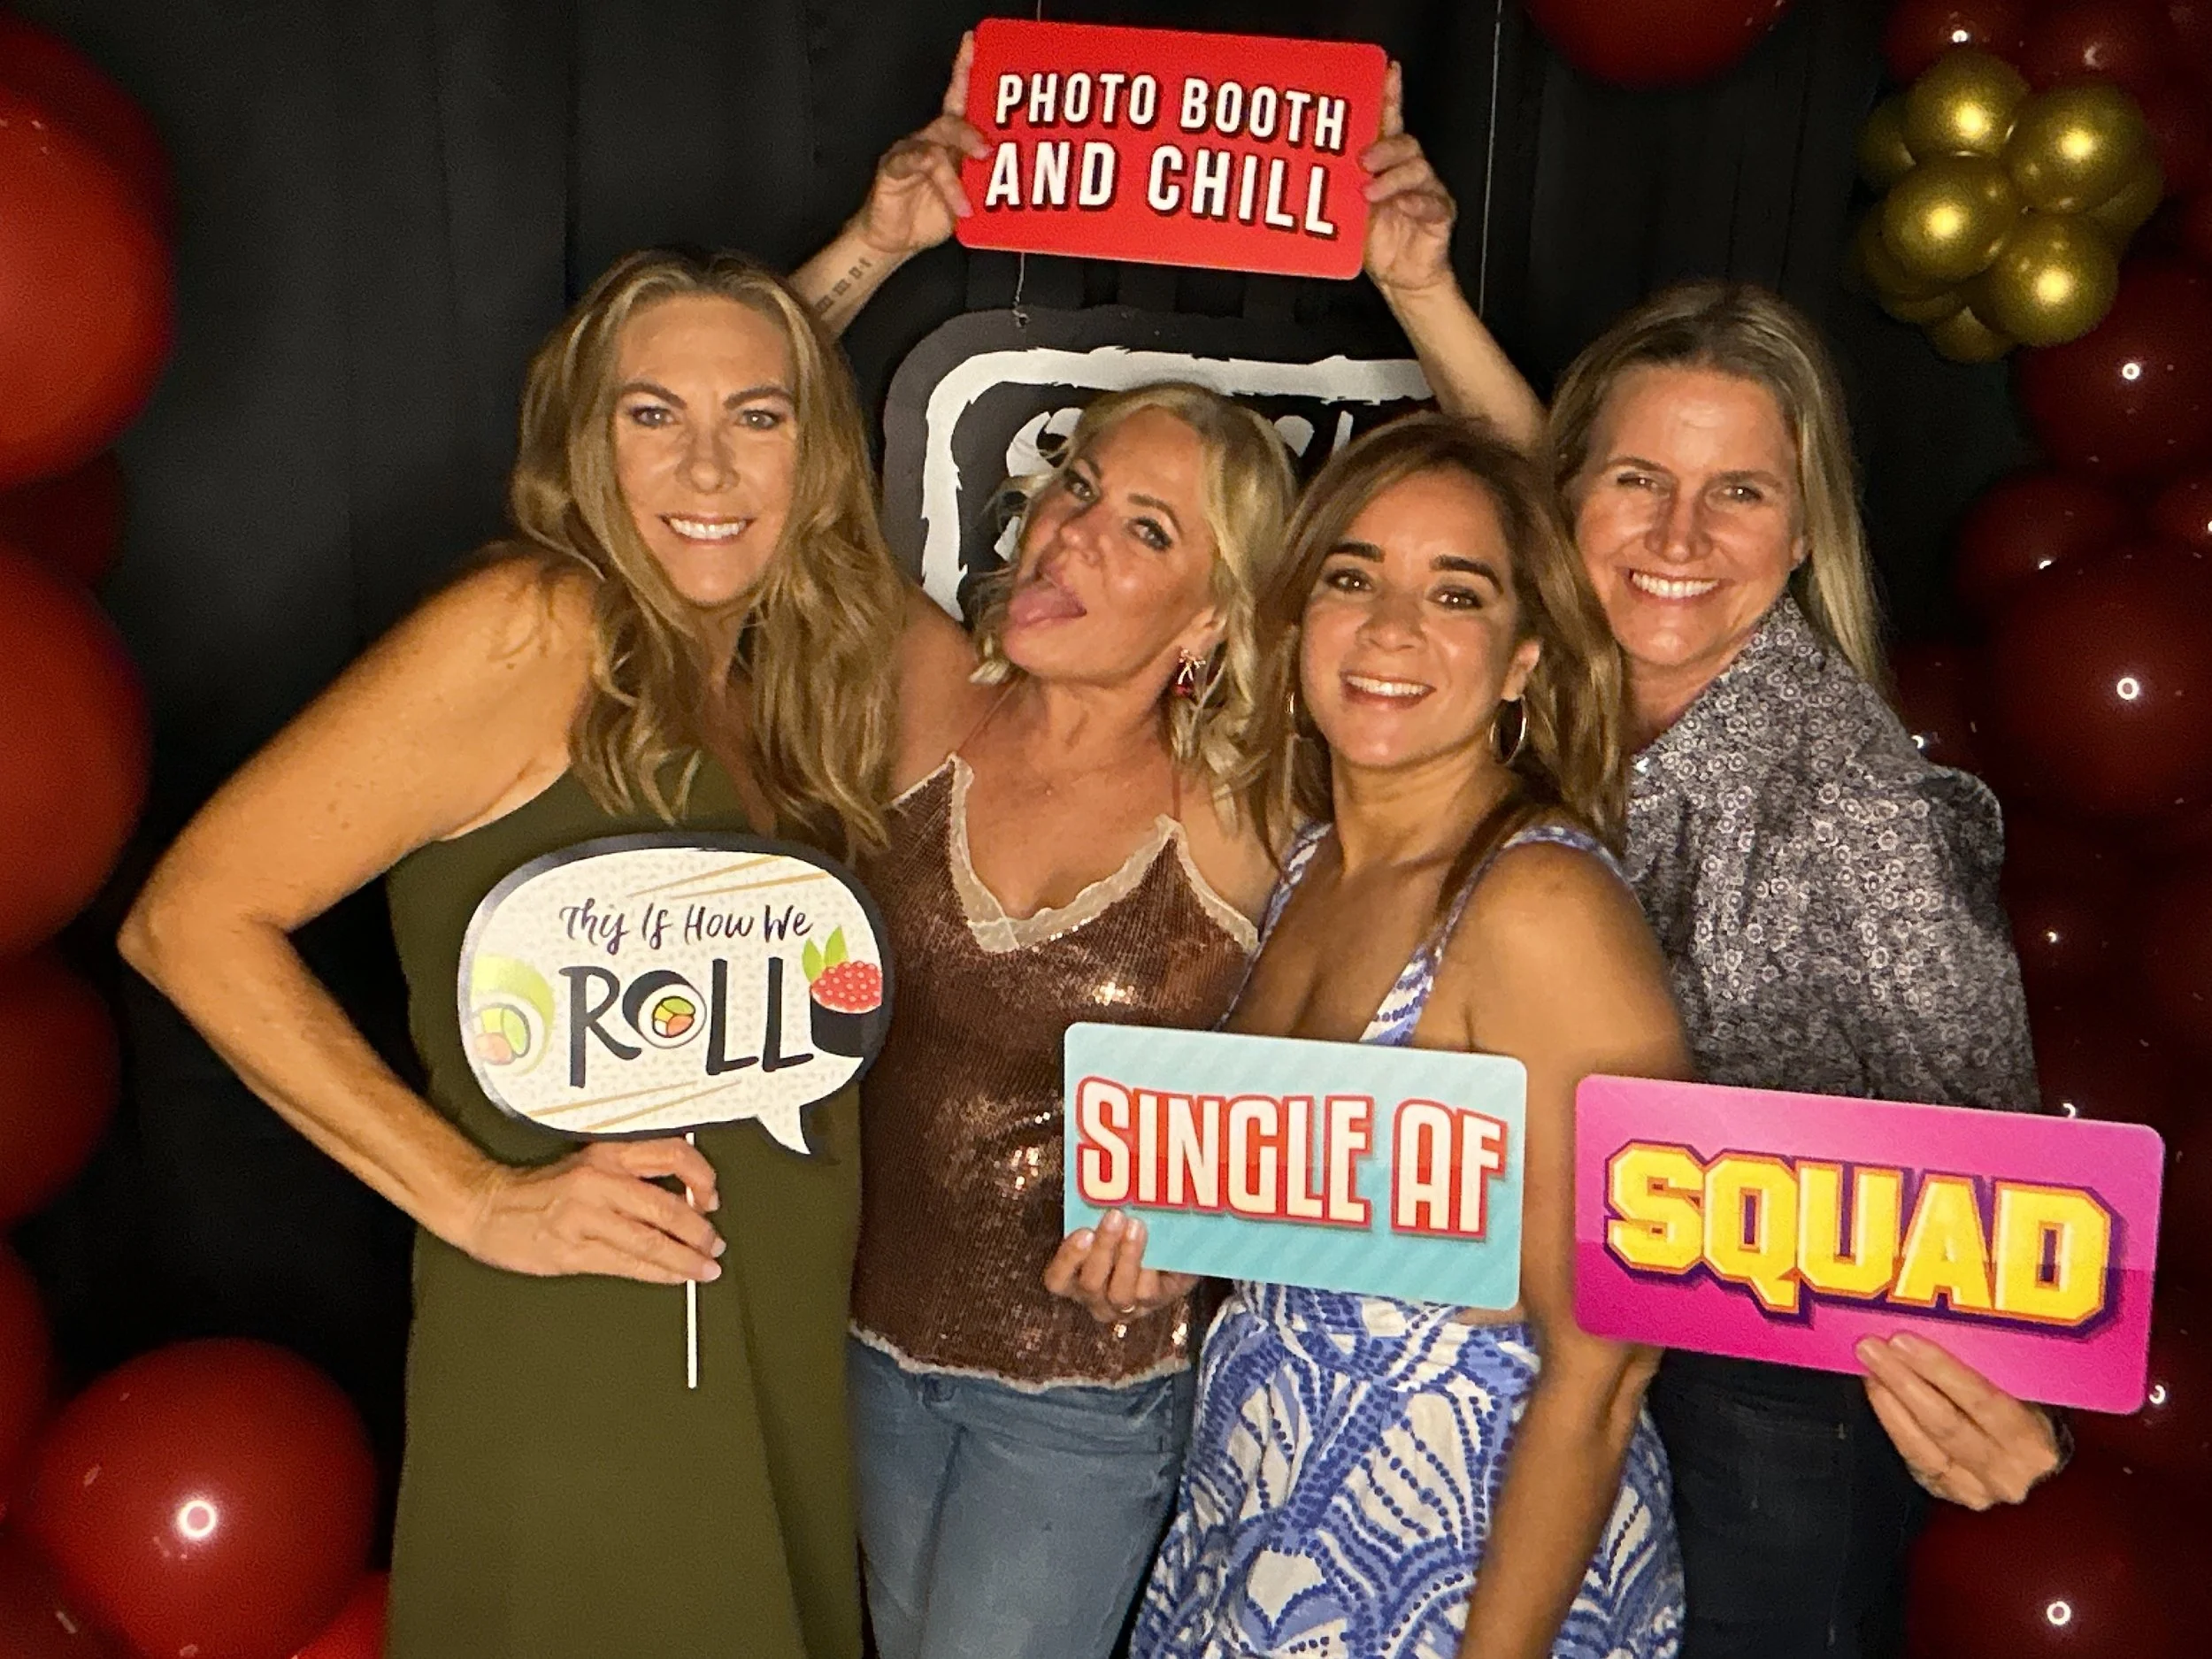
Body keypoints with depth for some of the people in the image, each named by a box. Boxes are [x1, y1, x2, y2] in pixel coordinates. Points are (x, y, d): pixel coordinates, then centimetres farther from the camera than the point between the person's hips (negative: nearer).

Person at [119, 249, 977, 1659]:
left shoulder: (823, 671, 7)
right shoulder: (532, 631, -14)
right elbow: (192, 919, -16)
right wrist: (474, 1197, -18)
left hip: (795, 1370, 7)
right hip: (580, 1395, -7)